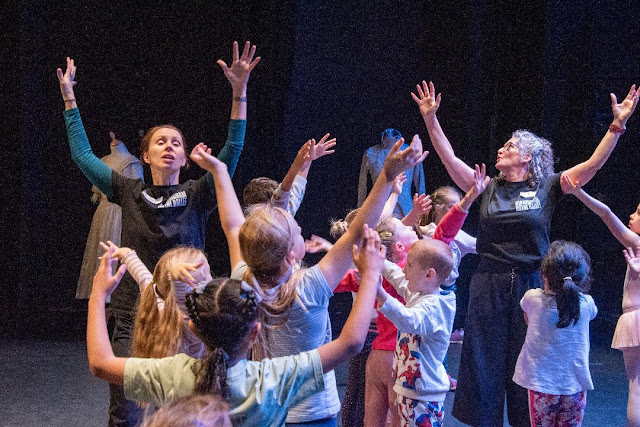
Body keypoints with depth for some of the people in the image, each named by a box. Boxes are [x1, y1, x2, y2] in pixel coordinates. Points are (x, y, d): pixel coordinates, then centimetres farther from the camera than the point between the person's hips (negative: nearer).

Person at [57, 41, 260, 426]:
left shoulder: (197, 195, -1)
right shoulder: (129, 192, 5)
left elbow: (233, 150, -11)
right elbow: (83, 155, 10)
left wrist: (240, 92, -20)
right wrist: (69, 99, 8)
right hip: (133, 317, 1)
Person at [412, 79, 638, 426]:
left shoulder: (547, 188, 1)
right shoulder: (488, 188, 7)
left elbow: (594, 163, -4)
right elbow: (449, 158, 3)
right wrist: (430, 119, -3)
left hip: (530, 284, -2)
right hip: (488, 286, 2)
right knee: (484, 362, 6)